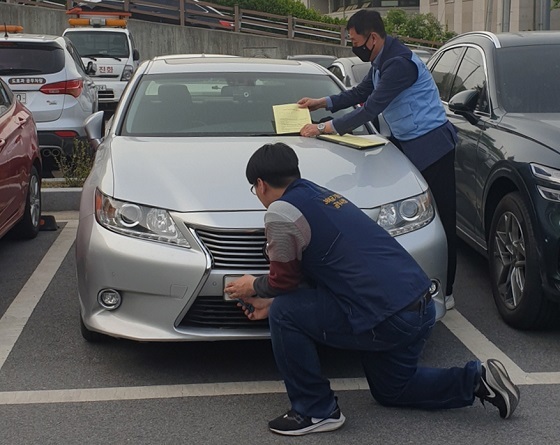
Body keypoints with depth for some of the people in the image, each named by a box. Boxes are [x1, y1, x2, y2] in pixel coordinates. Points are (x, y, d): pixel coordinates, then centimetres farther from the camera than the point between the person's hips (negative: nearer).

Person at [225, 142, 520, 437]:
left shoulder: (281, 212, -9)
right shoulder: (321, 195, 19)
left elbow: (285, 281, 3)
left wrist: (255, 286, 23)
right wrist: (270, 301, 30)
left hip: (384, 319, -10)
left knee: (283, 315, 1)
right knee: (391, 391, 29)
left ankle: (315, 411, 7)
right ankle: (477, 380, 18)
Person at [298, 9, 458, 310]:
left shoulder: (399, 63, -21)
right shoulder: (380, 63, 12)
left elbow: (371, 108, -24)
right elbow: (360, 93, 28)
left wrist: (325, 128, -20)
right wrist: (322, 103, 18)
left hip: (430, 146, -10)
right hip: (406, 144, 10)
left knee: (440, 221, -4)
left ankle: (444, 293, 1)